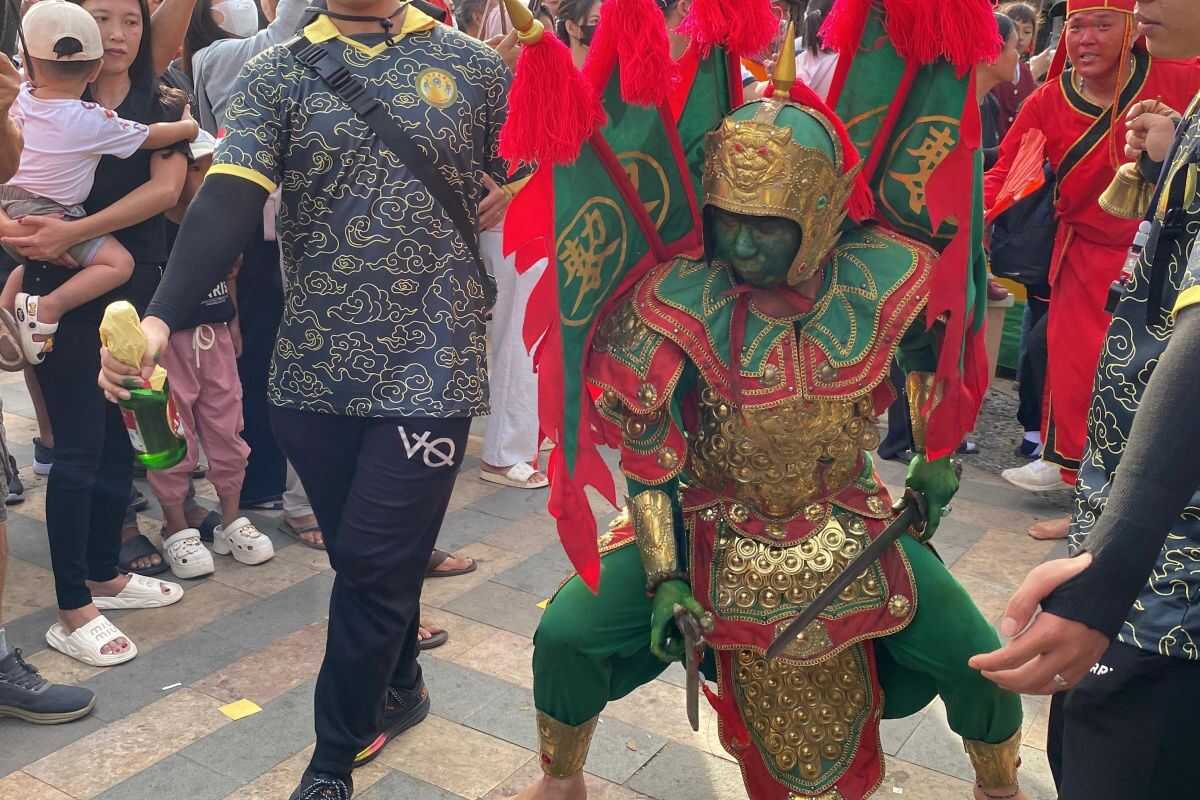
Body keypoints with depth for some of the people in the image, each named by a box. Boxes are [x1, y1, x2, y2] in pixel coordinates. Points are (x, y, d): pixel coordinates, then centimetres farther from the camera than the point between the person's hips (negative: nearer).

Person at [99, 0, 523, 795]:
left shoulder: (472, 64, 4)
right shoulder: (276, 74, 2)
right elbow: (226, 205, -13)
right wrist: (161, 318, -27)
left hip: (431, 367, -1)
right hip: (317, 370, 2)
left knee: (373, 567, 0)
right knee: (362, 559, 15)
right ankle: (399, 685, 42)